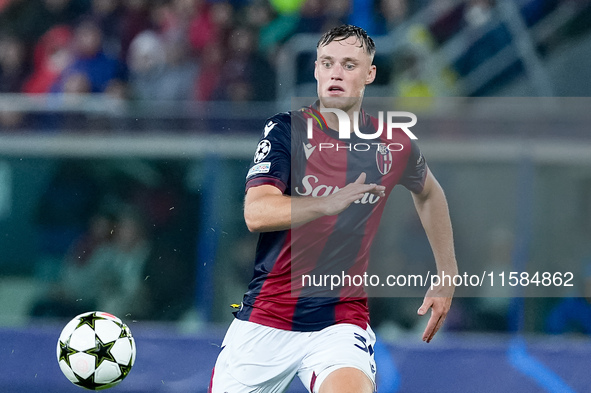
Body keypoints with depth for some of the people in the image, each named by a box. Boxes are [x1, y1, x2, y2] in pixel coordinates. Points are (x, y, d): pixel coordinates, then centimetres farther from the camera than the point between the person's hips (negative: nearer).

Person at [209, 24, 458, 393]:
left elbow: (429, 193, 26)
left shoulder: (395, 145, 2)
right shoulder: (286, 130, -6)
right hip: (266, 319, 0)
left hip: (341, 323, 0)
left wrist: (447, 277, 23)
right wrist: (329, 203, -37)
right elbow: (256, 214, -21)